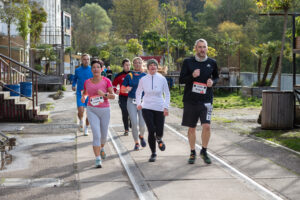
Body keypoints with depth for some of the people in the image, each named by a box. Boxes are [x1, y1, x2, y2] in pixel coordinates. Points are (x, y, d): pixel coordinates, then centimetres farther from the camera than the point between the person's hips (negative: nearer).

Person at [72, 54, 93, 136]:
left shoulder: (92, 70, -2)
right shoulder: (77, 70, 3)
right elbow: (75, 78, 20)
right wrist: (73, 85, 3)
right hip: (80, 94, 0)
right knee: (81, 112, -15)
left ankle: (86, 128, 24)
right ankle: (81, 122, 18)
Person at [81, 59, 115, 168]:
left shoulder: (106, 81, -5)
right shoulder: (87, 82, 2)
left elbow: (113, 96, -4)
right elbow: (85, 93, 19)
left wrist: (104, 94, -22)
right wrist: (83, 97, -3)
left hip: (105, 110, 0)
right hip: (92, 110, 0)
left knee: (104, 135, 14)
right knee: (96, 134, -15)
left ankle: (102, 148, 48)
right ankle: (98, 159, -11)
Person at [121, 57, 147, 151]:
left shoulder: (145, 76, 5)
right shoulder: (129, 76, 4)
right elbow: (122, 89, 6)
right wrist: (127, 89, -15)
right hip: (131, 102, 0)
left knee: (142, 124, -6)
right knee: (134, 123, -5)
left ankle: (141, 136, 28)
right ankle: (136, 143, 13)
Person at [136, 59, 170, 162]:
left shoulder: (162, 79, -1)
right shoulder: (143, 79, 1)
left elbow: (167, 94, 4)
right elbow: (138, 92, 17)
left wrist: (166, 107, -4)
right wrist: (138, 103, 4)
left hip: (159, 108, 0)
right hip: (147, 108, 0)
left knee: (159, 132, -4)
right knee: (151, 131, -10)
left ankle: (159, 139, 37)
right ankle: (153, 153, 9)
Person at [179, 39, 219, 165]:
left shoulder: (212, 63, 5)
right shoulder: (188, 62, 1)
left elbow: (216, 77, 20)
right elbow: (181, 80, 1)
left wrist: (212, 82, -3)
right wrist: (192, 76, -17)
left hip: (206, 100, 0)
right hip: (190, 99, 0)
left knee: (206, 126, -14)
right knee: (192, 128, 9)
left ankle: (204, 151, 6)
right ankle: (192, 153, 25)